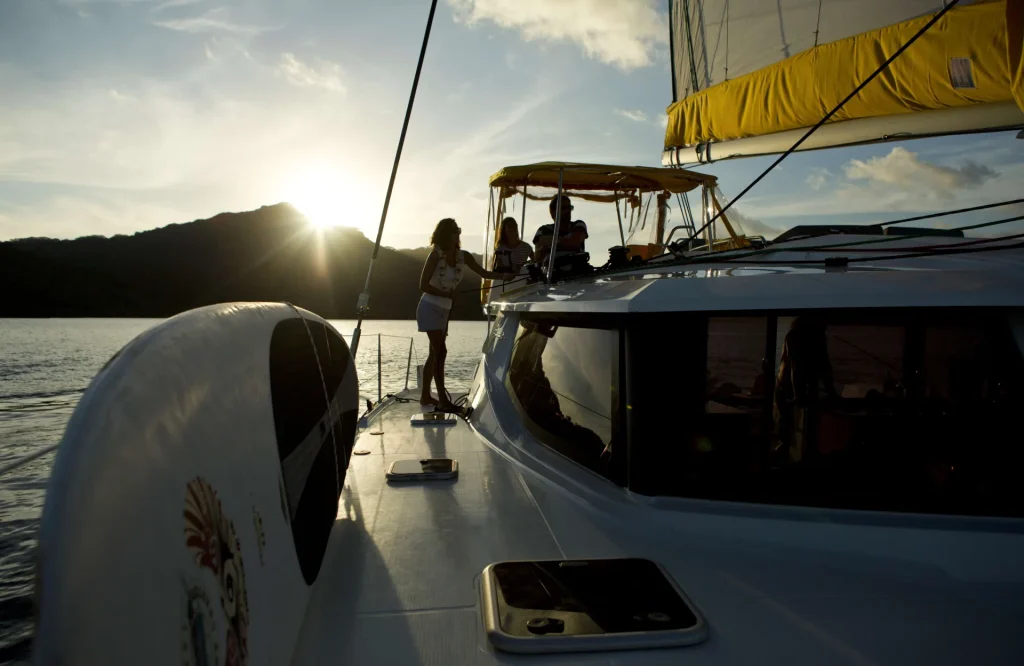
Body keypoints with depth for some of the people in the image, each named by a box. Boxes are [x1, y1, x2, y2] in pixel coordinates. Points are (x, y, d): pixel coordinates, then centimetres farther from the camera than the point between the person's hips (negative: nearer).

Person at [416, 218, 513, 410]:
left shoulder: (463, 256, -1)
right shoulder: (436, 255, -16)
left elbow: (484, 273, 3)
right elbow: (423, 285, -16)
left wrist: (504, 276, -13)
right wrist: (447, 294, -14)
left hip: (444, 310, 7)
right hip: (430, 308, -7)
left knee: (435, 353, 11)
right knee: (440, 352, -12)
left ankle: (425, 396, 20)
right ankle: (443, 400, -10)